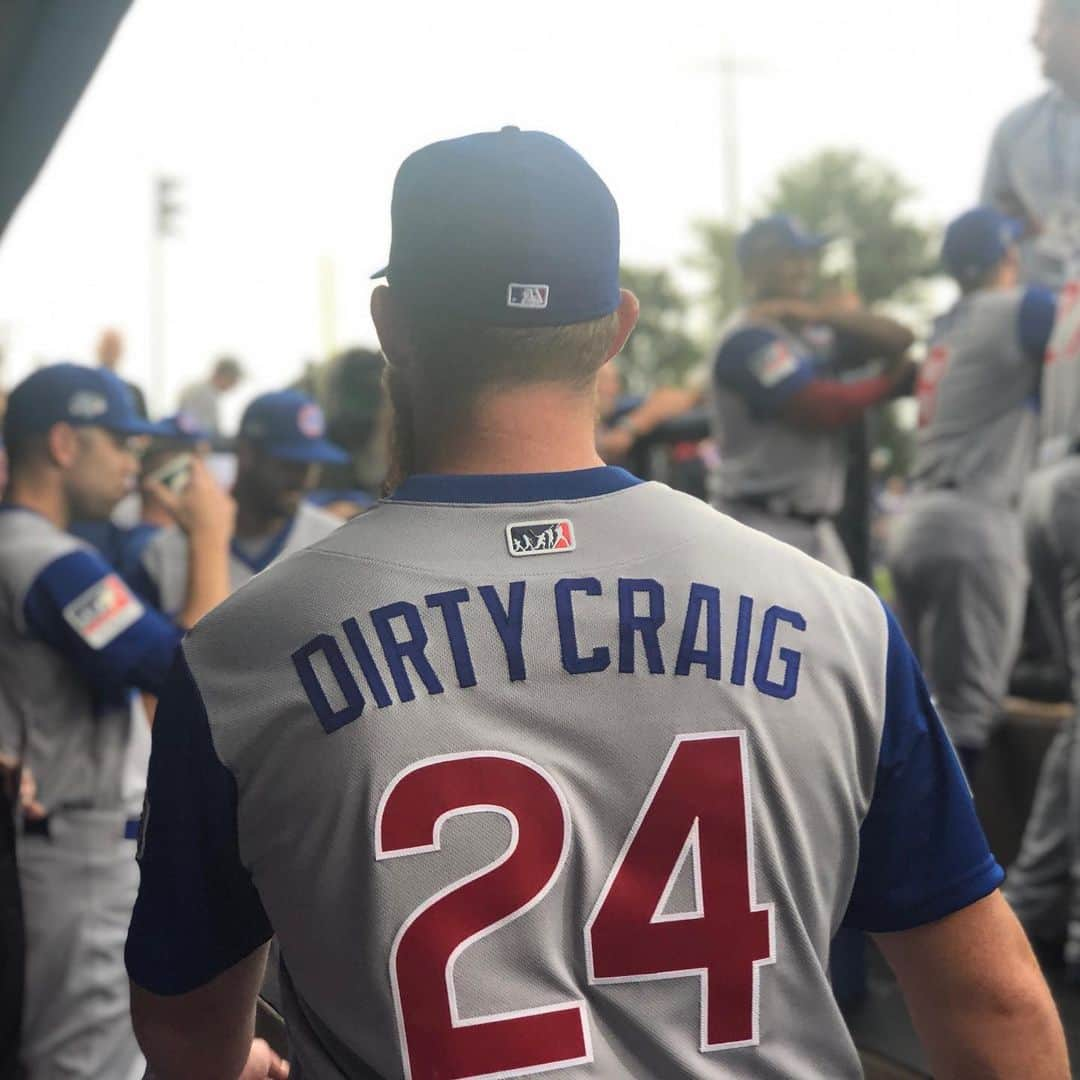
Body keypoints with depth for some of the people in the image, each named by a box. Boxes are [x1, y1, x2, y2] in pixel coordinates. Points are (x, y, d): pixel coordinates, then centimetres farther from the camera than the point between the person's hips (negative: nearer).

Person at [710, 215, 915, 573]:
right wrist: (891, 379, -5)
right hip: (763, 527, -9)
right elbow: (823, 409, -22)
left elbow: (898, 340, 4)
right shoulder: (749, 340, -14)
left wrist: (824, 314, -11)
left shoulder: (813, 333, 13)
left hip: (816, 530, 9)